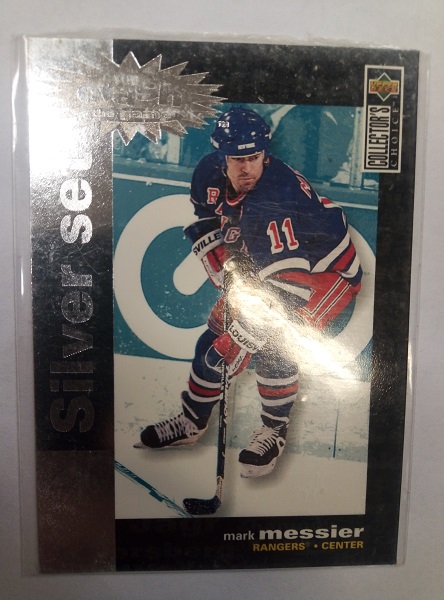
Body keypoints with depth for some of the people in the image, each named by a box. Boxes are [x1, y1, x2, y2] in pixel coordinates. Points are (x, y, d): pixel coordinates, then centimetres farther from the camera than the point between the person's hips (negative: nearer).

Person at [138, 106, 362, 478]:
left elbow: (286, 282, -38)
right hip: (258, 268, 7)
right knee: (215, 336, 4)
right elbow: (206, 226, 7)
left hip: (327, 269, -7)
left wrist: (242, 336, -35)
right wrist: (227, 273, -5)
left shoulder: (282, 195, -36)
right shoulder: (210, 177, -13)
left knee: (273, 343, -24)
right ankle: (193, 422, 22)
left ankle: (275, 430, 4)